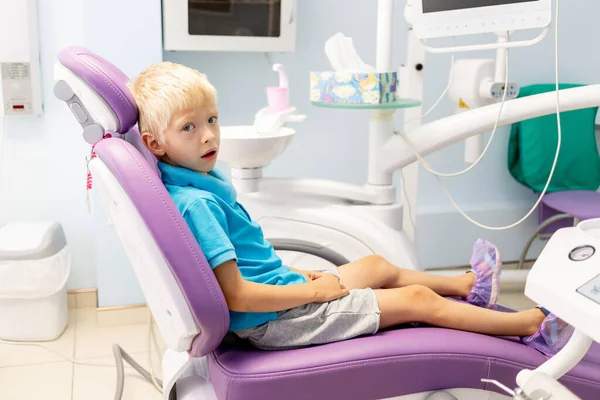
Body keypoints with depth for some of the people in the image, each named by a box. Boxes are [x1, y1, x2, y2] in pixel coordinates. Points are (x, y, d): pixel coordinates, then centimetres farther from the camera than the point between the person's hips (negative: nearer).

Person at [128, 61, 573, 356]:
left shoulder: (204, 182, 5)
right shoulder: (197, 203, -26)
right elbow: (236, 296, -28)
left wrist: (292, 272, 10)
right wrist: (311, 290, -19)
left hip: (285, 292, 9)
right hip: (276, 320, -9)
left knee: (378, 266, 23)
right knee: (419, 301, -2)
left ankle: (467, 286, 46)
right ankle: (532, 326, 15)